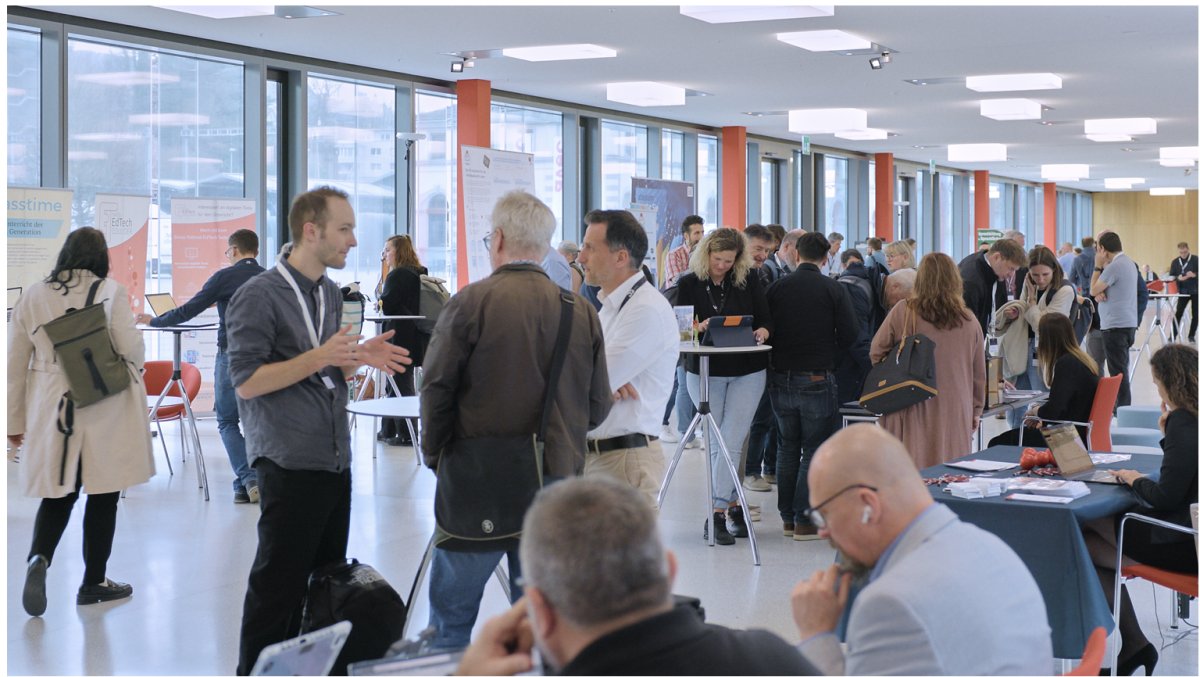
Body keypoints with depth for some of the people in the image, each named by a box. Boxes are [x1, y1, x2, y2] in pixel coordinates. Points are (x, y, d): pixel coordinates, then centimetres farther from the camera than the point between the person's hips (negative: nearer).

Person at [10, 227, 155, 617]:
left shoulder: (33, 297, 4)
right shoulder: (110, 293, -7)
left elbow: (14, 365, 6)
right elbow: (133, 351, -8)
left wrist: (14, 421, 13)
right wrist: (131, 368, 16)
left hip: (51, 410, 3)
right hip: (106, 412, -3)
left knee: (58, 493, 13)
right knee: (102, 495, 8)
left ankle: (39, 558, -12)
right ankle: (93, 582, 16)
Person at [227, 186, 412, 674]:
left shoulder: (330, 293, 15)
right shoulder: (259, 296, -10)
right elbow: (247, 381, -16)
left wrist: (359, 356, 2)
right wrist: (319, 357, -22)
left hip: (335, 461, 8)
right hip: (290, 464, -8)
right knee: (279, 587, -2)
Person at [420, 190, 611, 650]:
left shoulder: (470, 303, -9)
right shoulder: (582, 313, 1)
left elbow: (436, 391, -7)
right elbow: (599, 406, 6)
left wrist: (435, 456, 8)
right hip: (557, 480, 4)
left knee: (450, 619, 8)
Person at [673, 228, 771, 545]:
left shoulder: (749, 280, 1)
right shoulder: (689, 283, -1)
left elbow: (765, 319, 3)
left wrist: (762, 331, -19)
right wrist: (698, 327, -24)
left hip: (747, 372, 0)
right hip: (704, 372, 0)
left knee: (731, 443, -5)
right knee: (715, 444, 3)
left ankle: (717, 514, 2)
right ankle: (732, 504, 13)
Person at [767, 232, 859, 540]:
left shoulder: (776, 288, 0)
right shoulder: (834, 289, -8)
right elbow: (849, 334, -8)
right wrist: (830, 356, 9)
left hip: (781, 379, 4)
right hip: (817, 380, -4)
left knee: (787, 448, 15)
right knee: (814, 451, 4)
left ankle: (787, 519, 18)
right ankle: (805, 521, 2)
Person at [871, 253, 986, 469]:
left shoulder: (903, 311, -4)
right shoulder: (969, 322, 3)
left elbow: (876, 353, 5)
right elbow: (979, 375, 11)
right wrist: (976, 410, 24)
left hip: (913, 412, -2)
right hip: (955, 415, 2)